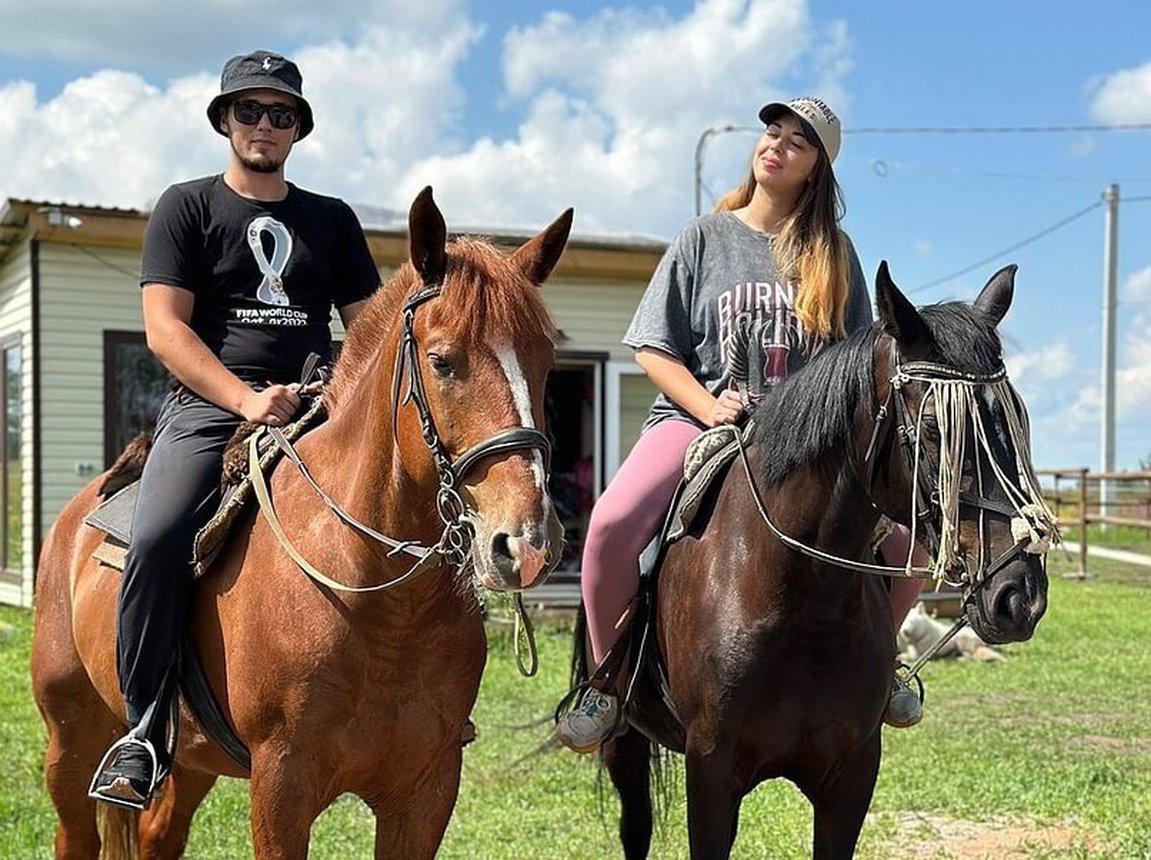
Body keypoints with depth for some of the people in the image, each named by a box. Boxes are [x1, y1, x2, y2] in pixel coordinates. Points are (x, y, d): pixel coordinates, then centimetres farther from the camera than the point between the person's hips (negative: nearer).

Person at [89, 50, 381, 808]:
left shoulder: (333, 220, 20)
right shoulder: (187, 207, 10)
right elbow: (165, 327, -1)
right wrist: (247, 400, -16)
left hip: (315, 409, 3)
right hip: (209, 406, -3)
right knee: (158, 539, -29)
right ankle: (143, 733, -15)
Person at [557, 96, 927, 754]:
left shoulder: (833, 253, 11)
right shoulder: (705, 238, 7)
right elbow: (654, 350, 4)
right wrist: (711, 407, -12)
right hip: (697, 418, -2)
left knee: (902, 535, -16)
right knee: (613, 524, -30)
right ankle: (607, 681, -8)